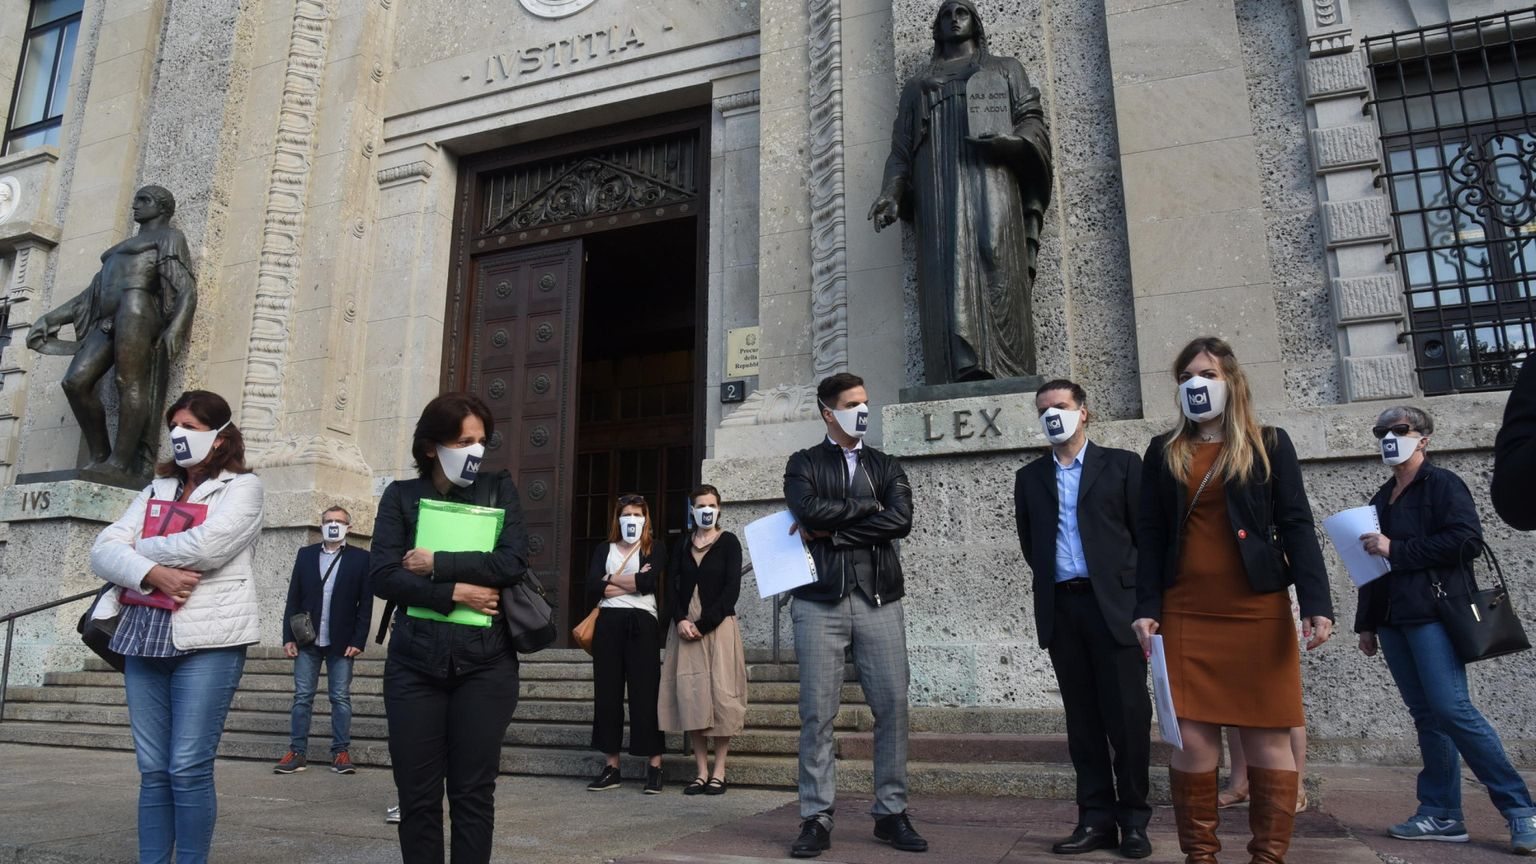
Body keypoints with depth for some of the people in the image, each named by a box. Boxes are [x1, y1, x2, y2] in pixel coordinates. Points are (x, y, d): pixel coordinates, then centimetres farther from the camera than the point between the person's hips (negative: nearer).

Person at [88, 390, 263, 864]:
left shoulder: (243, 487, 1)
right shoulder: (156, 490, 19)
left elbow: (205, 546, -15)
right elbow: (103, 550, 7)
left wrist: (138, 550, 1)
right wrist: (151, 573, -12)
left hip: (208, 640, -5)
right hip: (145, 637, 5)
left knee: (188, 769, -6)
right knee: (153, 770, 8)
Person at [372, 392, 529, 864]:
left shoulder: (498, 488, 6)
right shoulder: (401, 495, 7)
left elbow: (513, 560, -8)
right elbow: (384, 576, -5)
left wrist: (437, 565, -10)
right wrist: (457, 591, -13)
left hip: (485, 663, 0)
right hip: (414, 662, 1)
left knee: (474, 793, 5)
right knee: (417, 795, 7)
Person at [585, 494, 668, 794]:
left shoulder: (655, 548, 6)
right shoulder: (604, 550, 14)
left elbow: (648, 583, -12)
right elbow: (592, 589, -2)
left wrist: (611, 580, -1)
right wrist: (632, 582, -7)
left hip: (642, 623, -3)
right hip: (609, 624, 3)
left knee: (645, 693, -3)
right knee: (607, 693, 4)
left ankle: (654, 766, 3)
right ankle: (611, 767, 12)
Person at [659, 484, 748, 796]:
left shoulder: (728, 542, 2)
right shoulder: (682, 547, 14)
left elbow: (731, 589, -6)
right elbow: (672, 588, 7)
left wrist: (703, 624, -11)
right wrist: (680, 620, -11)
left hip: (718, 626, -3)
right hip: (684, 626, 4)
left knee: (719, 693, -6)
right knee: (689, 696, 0)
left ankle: (719, 772, 0)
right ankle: (701, 772, 6)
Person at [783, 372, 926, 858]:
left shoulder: (886, 467, 15)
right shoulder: (804, 465, 10)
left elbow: (900, 520, -4)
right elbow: (808, 508, -11)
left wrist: (830, 531, -7)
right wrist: (868, 507, -4)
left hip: (879, 599, 2)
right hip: (819, 602, -2)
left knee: (892, 707, 2)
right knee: (817, 713, 0)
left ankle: (891, 814, 15)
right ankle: (816, 819, 9)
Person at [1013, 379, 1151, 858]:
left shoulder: (1121, 465, 5)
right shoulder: (1029, 477, 14)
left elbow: (1145, 533, 1)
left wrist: (1143, 598, -2)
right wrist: (1051, 580, 7)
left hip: (1114, 604, -3)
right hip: (1061, 609, 3)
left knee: (1127, 715, 0)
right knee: (1082, 717, 7)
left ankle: (1134, 820, 13)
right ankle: (1096, 818, 15)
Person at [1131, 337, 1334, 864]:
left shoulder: (1268, 445, 8)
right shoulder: (1163, 453, 12)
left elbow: (1296, 526, 2)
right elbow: (1150, 536, 8)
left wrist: (1316, 603, -9)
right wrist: (1146, 608, -1)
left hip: (1258, 610, -1)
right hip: (1185, 614, 1)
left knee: (1268, 739, 2)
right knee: (1192, 739, 0)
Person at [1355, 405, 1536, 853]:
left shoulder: (1443, 484, 0)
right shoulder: (1381, 499, 21)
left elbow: (1466, 539, -13)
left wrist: (1396, 549, -14)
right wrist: (1367, 623, 19)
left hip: (1432, 614, -7)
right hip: (1393, 621, 7)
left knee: (1452, 709, -12)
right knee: (1426, 715, 7)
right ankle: (1442, 814, 10)